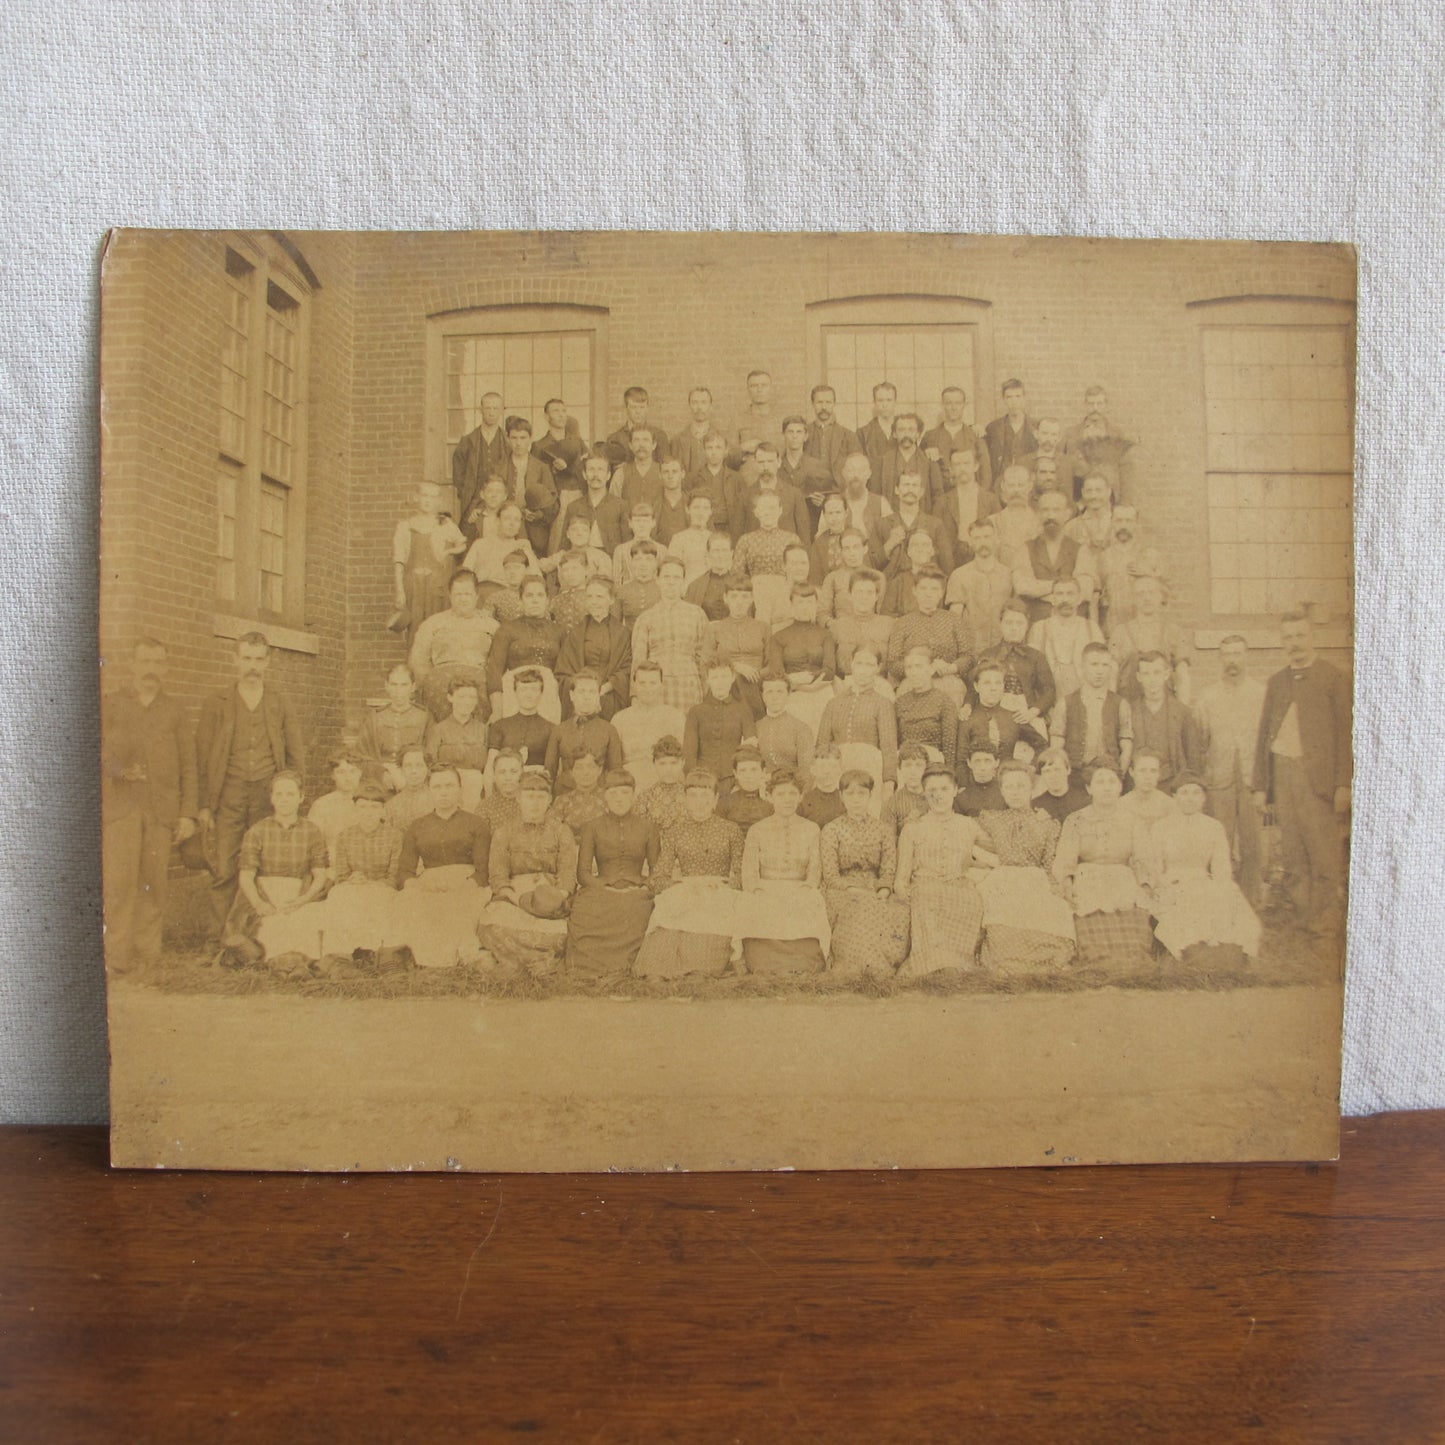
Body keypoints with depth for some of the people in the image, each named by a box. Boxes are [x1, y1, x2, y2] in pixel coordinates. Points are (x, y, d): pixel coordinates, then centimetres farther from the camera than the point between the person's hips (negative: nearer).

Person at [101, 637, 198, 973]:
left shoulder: (174, 711, 15)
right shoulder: (108, 705, 12)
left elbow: (188, 766, 11)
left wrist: (188, 813, 4)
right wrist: (117, 769, -15)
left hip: (162, 808, 1)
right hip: (119, 804, -1)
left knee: (154, 883, 0)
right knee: (119, 880, -10)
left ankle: (148, 953, 7)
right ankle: (117, 955, -4)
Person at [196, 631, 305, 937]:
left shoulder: (280, 705, 12)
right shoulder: (216, 704, 8)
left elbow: (296, 753, 16)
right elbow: (203, 757, 6)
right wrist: (204, 805, -1)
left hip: (269, 796, 1)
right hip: (229, 795, -1)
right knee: (224, 872, -6)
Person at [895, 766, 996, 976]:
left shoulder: (969, 826, 20)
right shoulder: (912, 828, 16)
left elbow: (992, 862, 28)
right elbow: (903, 874, 11)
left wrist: (981, 856, 8)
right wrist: (900, 888, -7)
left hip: (961, 890, 2)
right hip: (925, 891, -1)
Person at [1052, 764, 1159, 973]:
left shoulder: (1132, 823, 17)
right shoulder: (1075, 821, 14)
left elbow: (1144, 862, 10)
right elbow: (1063, 861, 5)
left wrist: (1142, 890, -9)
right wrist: (1067, 886, -14)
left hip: (1125, 886, 1)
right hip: (1088, 887, -1)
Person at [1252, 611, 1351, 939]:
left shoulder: (1334, 678, 1)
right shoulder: (1276, 682, 15)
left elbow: (1344, 733, -2)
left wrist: (1343, 784, -9)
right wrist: (1260, 785, 12)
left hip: (1319, 777, -4)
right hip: (1282, 774, 4)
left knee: (1326, 858, -4)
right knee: (1294, 857, 6)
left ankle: (1327, 927, 5)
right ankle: (1302, 922, 13)